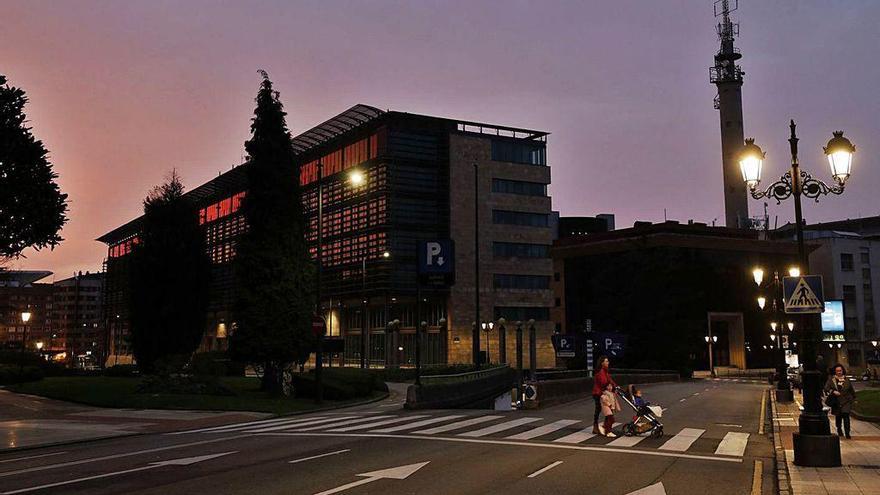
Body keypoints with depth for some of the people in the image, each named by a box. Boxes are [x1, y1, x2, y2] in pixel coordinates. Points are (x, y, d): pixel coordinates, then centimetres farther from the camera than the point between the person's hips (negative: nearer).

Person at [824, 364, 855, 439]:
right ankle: (839, 430, 34)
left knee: (846, 416, -12)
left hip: (846, 401, 0)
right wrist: (833, 391, -23)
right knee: (838, 417, 10)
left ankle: (847, 433, -9)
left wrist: (854, 398, 22)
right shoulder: (831, 379, 0)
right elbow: (826, 388, -7)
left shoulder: (846, 380, 6)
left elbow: (852, 390, 19)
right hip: (836, 402, 0)